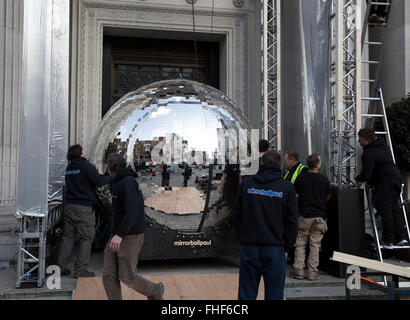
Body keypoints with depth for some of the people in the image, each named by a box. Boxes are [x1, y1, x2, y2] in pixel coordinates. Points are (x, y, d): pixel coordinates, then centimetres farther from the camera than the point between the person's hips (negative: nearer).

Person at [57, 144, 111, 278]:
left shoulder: (69, 168, 15)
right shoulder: (86, 166, -10)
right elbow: (98, 181, -17)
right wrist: (110, 177, 0)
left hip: (69, 205, 7)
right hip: (84, 207, -7)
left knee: (68, 236, 13)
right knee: (86, 238, 0)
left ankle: (60, 267, 15)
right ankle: (80, 270, 2)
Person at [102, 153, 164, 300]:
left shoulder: (127, 183, -18)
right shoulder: (119, 182, 14)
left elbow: (132, 211, -29)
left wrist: (119, 234, -33)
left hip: (131, 237, -9)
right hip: (118, 235, 9)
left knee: (127, 277, -1)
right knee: (109, 274, 2)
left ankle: (155, 291, 24)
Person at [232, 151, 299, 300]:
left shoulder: (246, 184, 2)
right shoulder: (287, 187, -3)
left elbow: (236, 215, 6)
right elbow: (292, 221, -1)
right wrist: (287, 247, 8)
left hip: (249, 248, 2)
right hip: (275, 248, -2)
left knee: (246, 295, 10)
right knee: (274, 295, 6)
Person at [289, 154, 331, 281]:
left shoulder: (300, 178, -7)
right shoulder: (324, 180, -6)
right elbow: (327, 197, 8)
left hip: (304, 215, 0)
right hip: (319, 216, 0)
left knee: (300, 244, 9)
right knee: (315, 245, 7)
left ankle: (298, 270, 9)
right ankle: (312, 272, 10)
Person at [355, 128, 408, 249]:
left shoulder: (369, 153, -17)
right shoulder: (383, 144, 11)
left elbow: (366, 175, -20)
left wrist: (357, 178, 2)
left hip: (384, 183, -9)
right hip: (397, 178, 9)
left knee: (385, 211, -2)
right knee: (395, 209, 14)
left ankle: (388, 241, 3)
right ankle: (402, 237, 14)